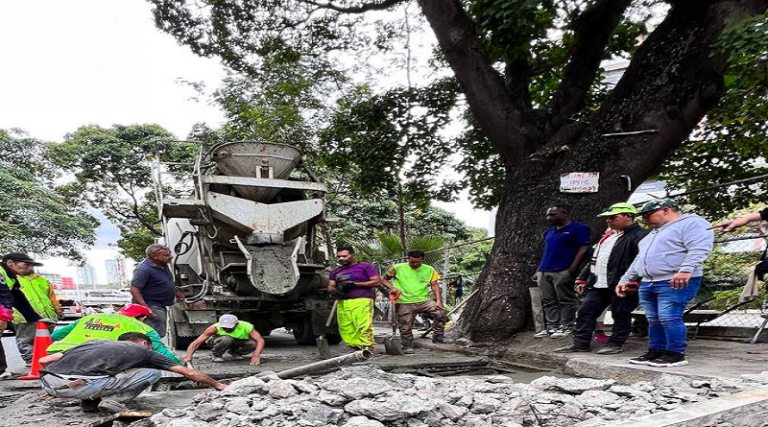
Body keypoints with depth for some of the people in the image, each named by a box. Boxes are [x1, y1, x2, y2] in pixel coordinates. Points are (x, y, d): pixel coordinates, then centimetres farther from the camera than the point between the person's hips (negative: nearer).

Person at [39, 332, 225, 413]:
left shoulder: (97, 342, 30)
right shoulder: (143, 351, 20)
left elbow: (43, 361, 28)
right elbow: (190, 373, 25)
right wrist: (217, 385, 38)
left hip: (47, 383, 6)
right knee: (153, 372, 12)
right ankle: (114, 400, 0)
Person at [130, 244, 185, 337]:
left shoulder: (163, 266, 7)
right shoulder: (144, 269, -22)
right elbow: (134, 289, -27)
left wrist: (177, 292, 26)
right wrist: (146, 308, -33)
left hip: (161, 307, 10)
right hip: (152, 308, -10)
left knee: (160, 334, 19)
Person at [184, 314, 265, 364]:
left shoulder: (246, 326, -32)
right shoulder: (215, 327, -34)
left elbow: (260, 340, -40)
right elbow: (196, 343, -36)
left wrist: (256, 356, -54)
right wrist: (188, 356, -50)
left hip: (237, 342, 2)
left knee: (253, 344, -29)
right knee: (226, 339, -39)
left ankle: (235, 352, 1)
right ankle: (216, 355, -7)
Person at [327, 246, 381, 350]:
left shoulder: (365, 267, 8)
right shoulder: (335, 271, 25)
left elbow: (376, 281, 0)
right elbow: (330, 286, 22)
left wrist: (354, 284, -6)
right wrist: (333, 291, -4)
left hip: (362, 300, -5)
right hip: (342, 302, 5)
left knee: (364, 326, -16)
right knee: (345, 328, -4)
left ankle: (366, 348, -17)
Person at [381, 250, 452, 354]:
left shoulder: (429, 270, 5)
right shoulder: (398, 268, -1)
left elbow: (434, 285, 5)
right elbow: (384, 279, 8)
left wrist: (438, 301, -7)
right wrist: (392, 288, -11)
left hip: (423, 300, 2)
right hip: (404, 303, -1)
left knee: (440, 313, -16)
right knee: (405, 327, 2)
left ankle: (438, 336, 0)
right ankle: (407, 346, 25)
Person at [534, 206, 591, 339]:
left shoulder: (578, 228, -2)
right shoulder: (549, 231, 21)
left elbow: (582, 250, -8)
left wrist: (571, 269, -16)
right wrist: (539, 270, 17)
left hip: (563, 272, -8)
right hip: (544, 271, 8)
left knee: (566, 301, -1)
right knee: (548, 302, 8)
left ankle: (566, 327, 5)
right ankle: (551, 326, 13)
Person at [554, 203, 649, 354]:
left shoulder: (639, 235, -8)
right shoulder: (608, 235, 22)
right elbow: (595, 259, 26)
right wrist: (583, 279, 22)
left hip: (620, 285, -9)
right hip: (598, 285, 9)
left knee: (620, 315, 2)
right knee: (585, 312, 7)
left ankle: (616, 344, 16)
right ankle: (580, 343, 13)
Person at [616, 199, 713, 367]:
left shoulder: (691, 223, -1)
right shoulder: (655, 232, 28)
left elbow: (699, 248, -18)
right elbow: (639, 259, 31)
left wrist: (686, 270, -31)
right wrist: (625, 279, 27)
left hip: (676, 283, -9)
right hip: (648, 284, 9)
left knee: (669, 318, -12)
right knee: (654, 320, 9)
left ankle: (676, 354, -3)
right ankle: (656, 352, 16)